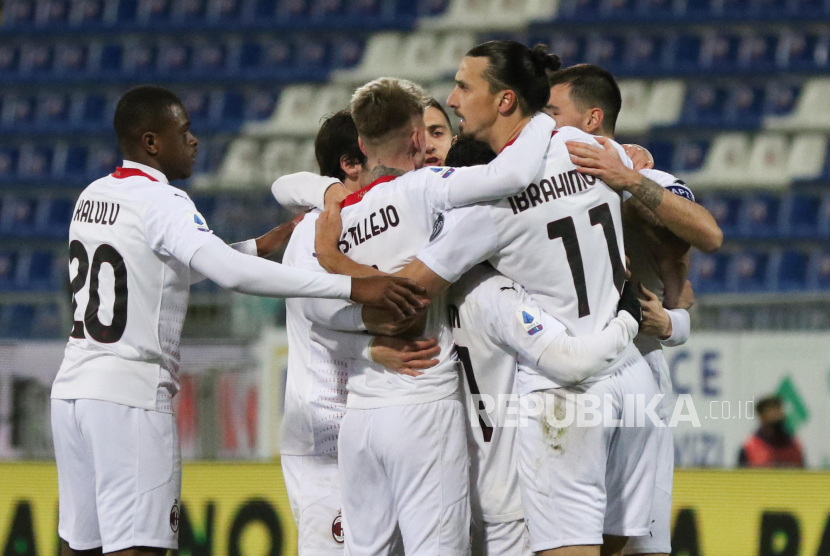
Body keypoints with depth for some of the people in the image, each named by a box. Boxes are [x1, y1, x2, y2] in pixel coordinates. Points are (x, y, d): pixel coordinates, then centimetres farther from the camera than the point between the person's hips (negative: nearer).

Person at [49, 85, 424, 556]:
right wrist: (353, 287, -30)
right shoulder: (160, 203, -12)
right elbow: (232, 272, -27)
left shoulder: (93, 197, 15)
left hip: (72, 388, 9)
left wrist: (266, 243, 23)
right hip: (130, 395, -9)